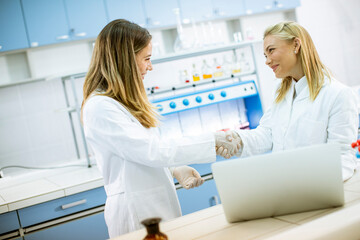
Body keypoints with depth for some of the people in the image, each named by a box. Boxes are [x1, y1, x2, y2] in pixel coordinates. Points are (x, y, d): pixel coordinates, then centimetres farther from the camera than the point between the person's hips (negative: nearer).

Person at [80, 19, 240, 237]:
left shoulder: (126, 102, 12)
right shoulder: (100, 108, -19)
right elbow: (153, 151, -22)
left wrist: (175, 170, 1)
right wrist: (212, 141, -17)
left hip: (158, 203, 9)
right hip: (136, 210, -9)